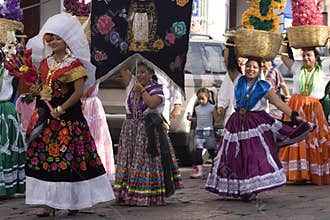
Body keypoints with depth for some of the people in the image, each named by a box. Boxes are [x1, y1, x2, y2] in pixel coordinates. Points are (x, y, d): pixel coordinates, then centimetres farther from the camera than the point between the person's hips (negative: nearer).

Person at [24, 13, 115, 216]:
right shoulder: (45, 63, 14)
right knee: (45, 157, 2)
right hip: (47, 117, 7)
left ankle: (73, 200, 6)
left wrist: (60, 109, -16)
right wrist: (37, 91, 0)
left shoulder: (74, 64, -6)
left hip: (68, 117, -6)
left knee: (68, 158, -4)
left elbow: (79, 91, -12)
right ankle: (50, 203, 6)